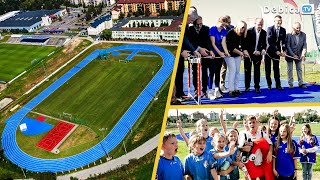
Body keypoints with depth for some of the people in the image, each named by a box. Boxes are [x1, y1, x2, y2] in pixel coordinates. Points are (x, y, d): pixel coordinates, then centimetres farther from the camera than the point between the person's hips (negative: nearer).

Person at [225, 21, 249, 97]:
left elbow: (243, 45, 0)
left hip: (237, 55, 7)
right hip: (230, 54, -6)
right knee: (232, 70, -13)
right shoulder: (231, 33, -17)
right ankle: (231, 90, -10)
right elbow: (230, 46, -21)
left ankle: (236, 89, 12)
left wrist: (245, 52, -20)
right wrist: (239, 52, -22)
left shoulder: (242, 35, 1)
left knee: (237, 71, 5)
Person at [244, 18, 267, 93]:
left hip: (258, 54, 2)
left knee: (257, 70, 2)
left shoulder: (264, 33, 1)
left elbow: (264, 43, 6)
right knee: (247, 70, 5)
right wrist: (253, 51, -22)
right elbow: (247, 43, -13)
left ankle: (257, 87, 9)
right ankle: (247, 86, 16)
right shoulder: (249, 31, -11)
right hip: (249, 53, -2)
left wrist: (263, 49, -16)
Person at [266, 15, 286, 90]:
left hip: (277, 51, 3)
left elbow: (283, 41, 2)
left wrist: (284, 50, -14)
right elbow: (269, 42, -18)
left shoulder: (283, 30, 1)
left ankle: (278, 85, 7)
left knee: (276, 68, 2)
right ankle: (269, 84, 14)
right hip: (269, 50, -2)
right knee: (268, 69, 3)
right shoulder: (270, 29, -11)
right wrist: (276, 51, -22)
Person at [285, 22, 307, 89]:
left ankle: (301, 83, 14)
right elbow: (288, 46, -14)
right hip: (290, 55, -3)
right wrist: (293, 55, -19)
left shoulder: (303, 35, -3)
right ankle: (290, 84, 12)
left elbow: (304, 45, -7)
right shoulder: (289, 35, -13)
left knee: (299, 69, 8)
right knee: (289, 70, 3)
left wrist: (303, 54, -22)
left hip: (299, 55, 3)